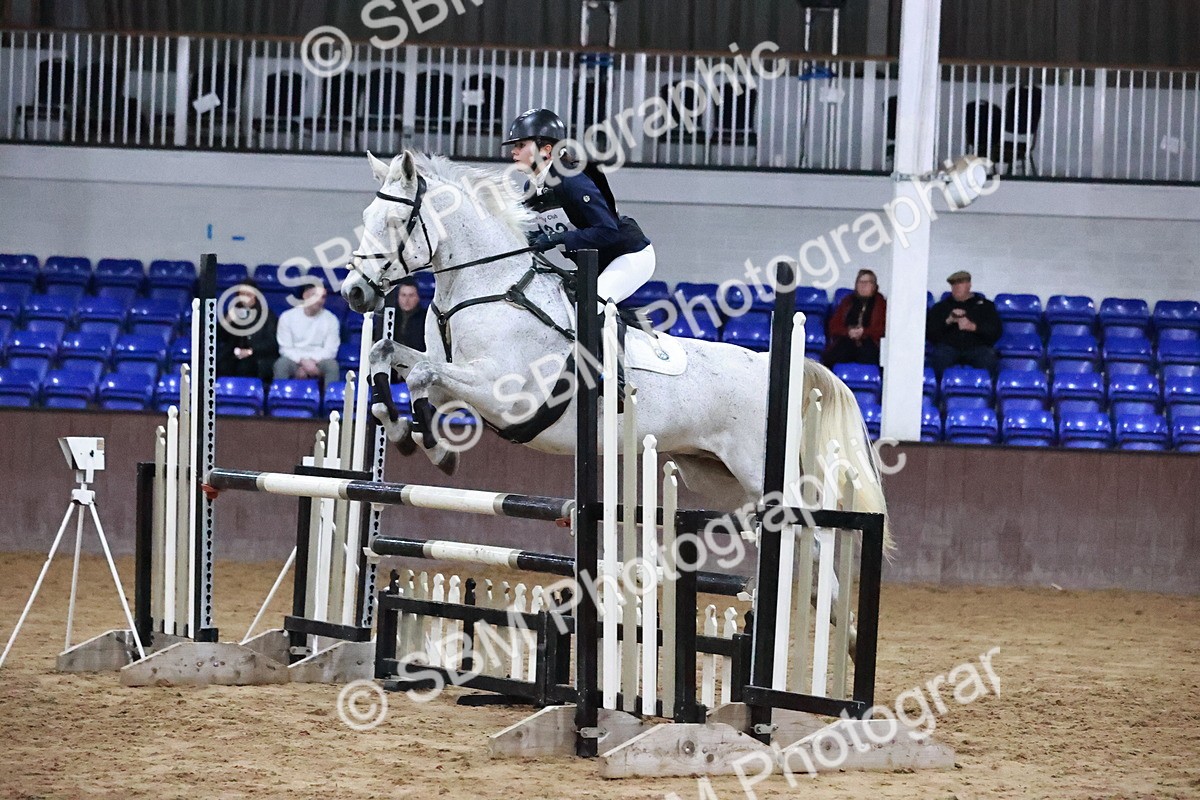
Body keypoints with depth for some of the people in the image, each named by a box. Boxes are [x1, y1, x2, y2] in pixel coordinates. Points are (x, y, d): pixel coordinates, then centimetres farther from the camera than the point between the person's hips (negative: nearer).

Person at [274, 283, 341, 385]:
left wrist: (313, 361, -21)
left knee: (332, 364, -32)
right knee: (281, 364, -33)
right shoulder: (287, 317, -2)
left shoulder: (330, 319, 0)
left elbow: (330, 350, -4)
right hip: (295, 360, -1)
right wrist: (303, 361, -23)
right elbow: (285, 348, -6)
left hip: (318, 361, 1)